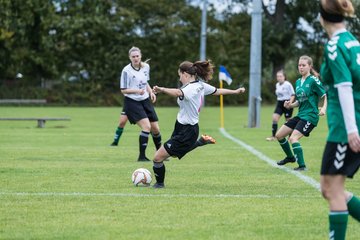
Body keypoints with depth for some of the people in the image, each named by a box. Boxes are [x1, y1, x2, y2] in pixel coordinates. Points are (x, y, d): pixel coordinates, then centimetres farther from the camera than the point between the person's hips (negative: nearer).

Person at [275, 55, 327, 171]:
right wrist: (291, 105, 1)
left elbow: (326, 96, -14)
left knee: (293, 138, -23)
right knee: (279, 135, 10)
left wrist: (324, 108, -30)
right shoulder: (298, 82, 12)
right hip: (300, 115, 8)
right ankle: (290, 157, 31)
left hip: (310, 116, -8)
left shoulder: (313, 81, -11)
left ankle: (302, 165, -13)